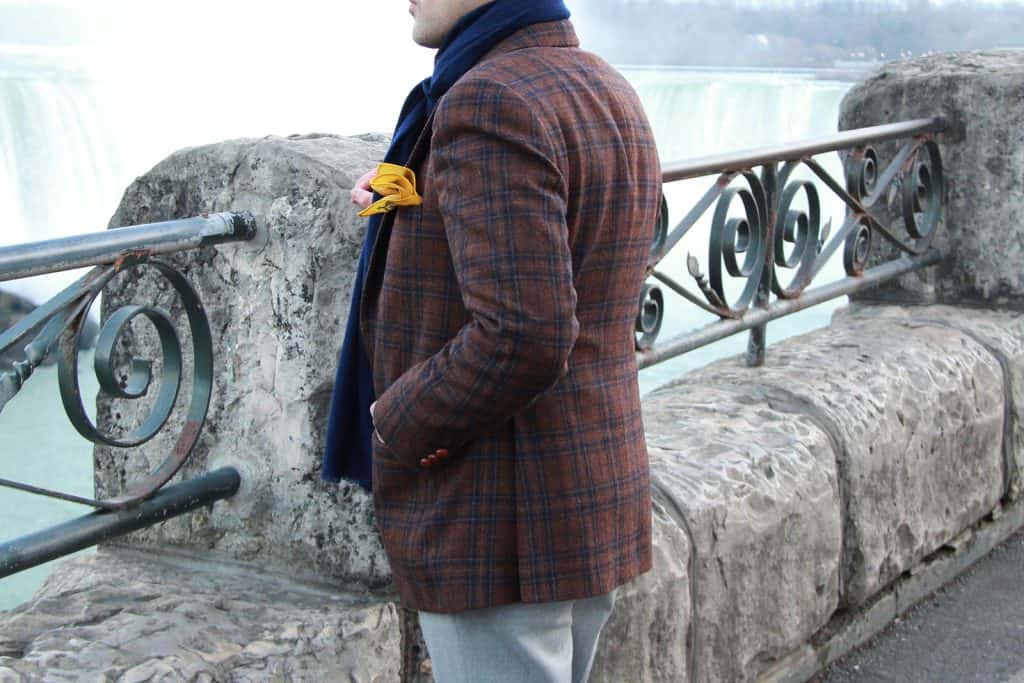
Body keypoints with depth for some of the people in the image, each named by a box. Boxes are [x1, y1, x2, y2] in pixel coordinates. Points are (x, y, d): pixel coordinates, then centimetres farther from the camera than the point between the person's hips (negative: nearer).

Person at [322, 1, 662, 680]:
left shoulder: (488, 102, -21)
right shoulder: (611, 92, 11)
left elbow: (520, 339, -29)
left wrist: (394, 426, -13)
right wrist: (407, 203, 11)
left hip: (500, 534, -10)